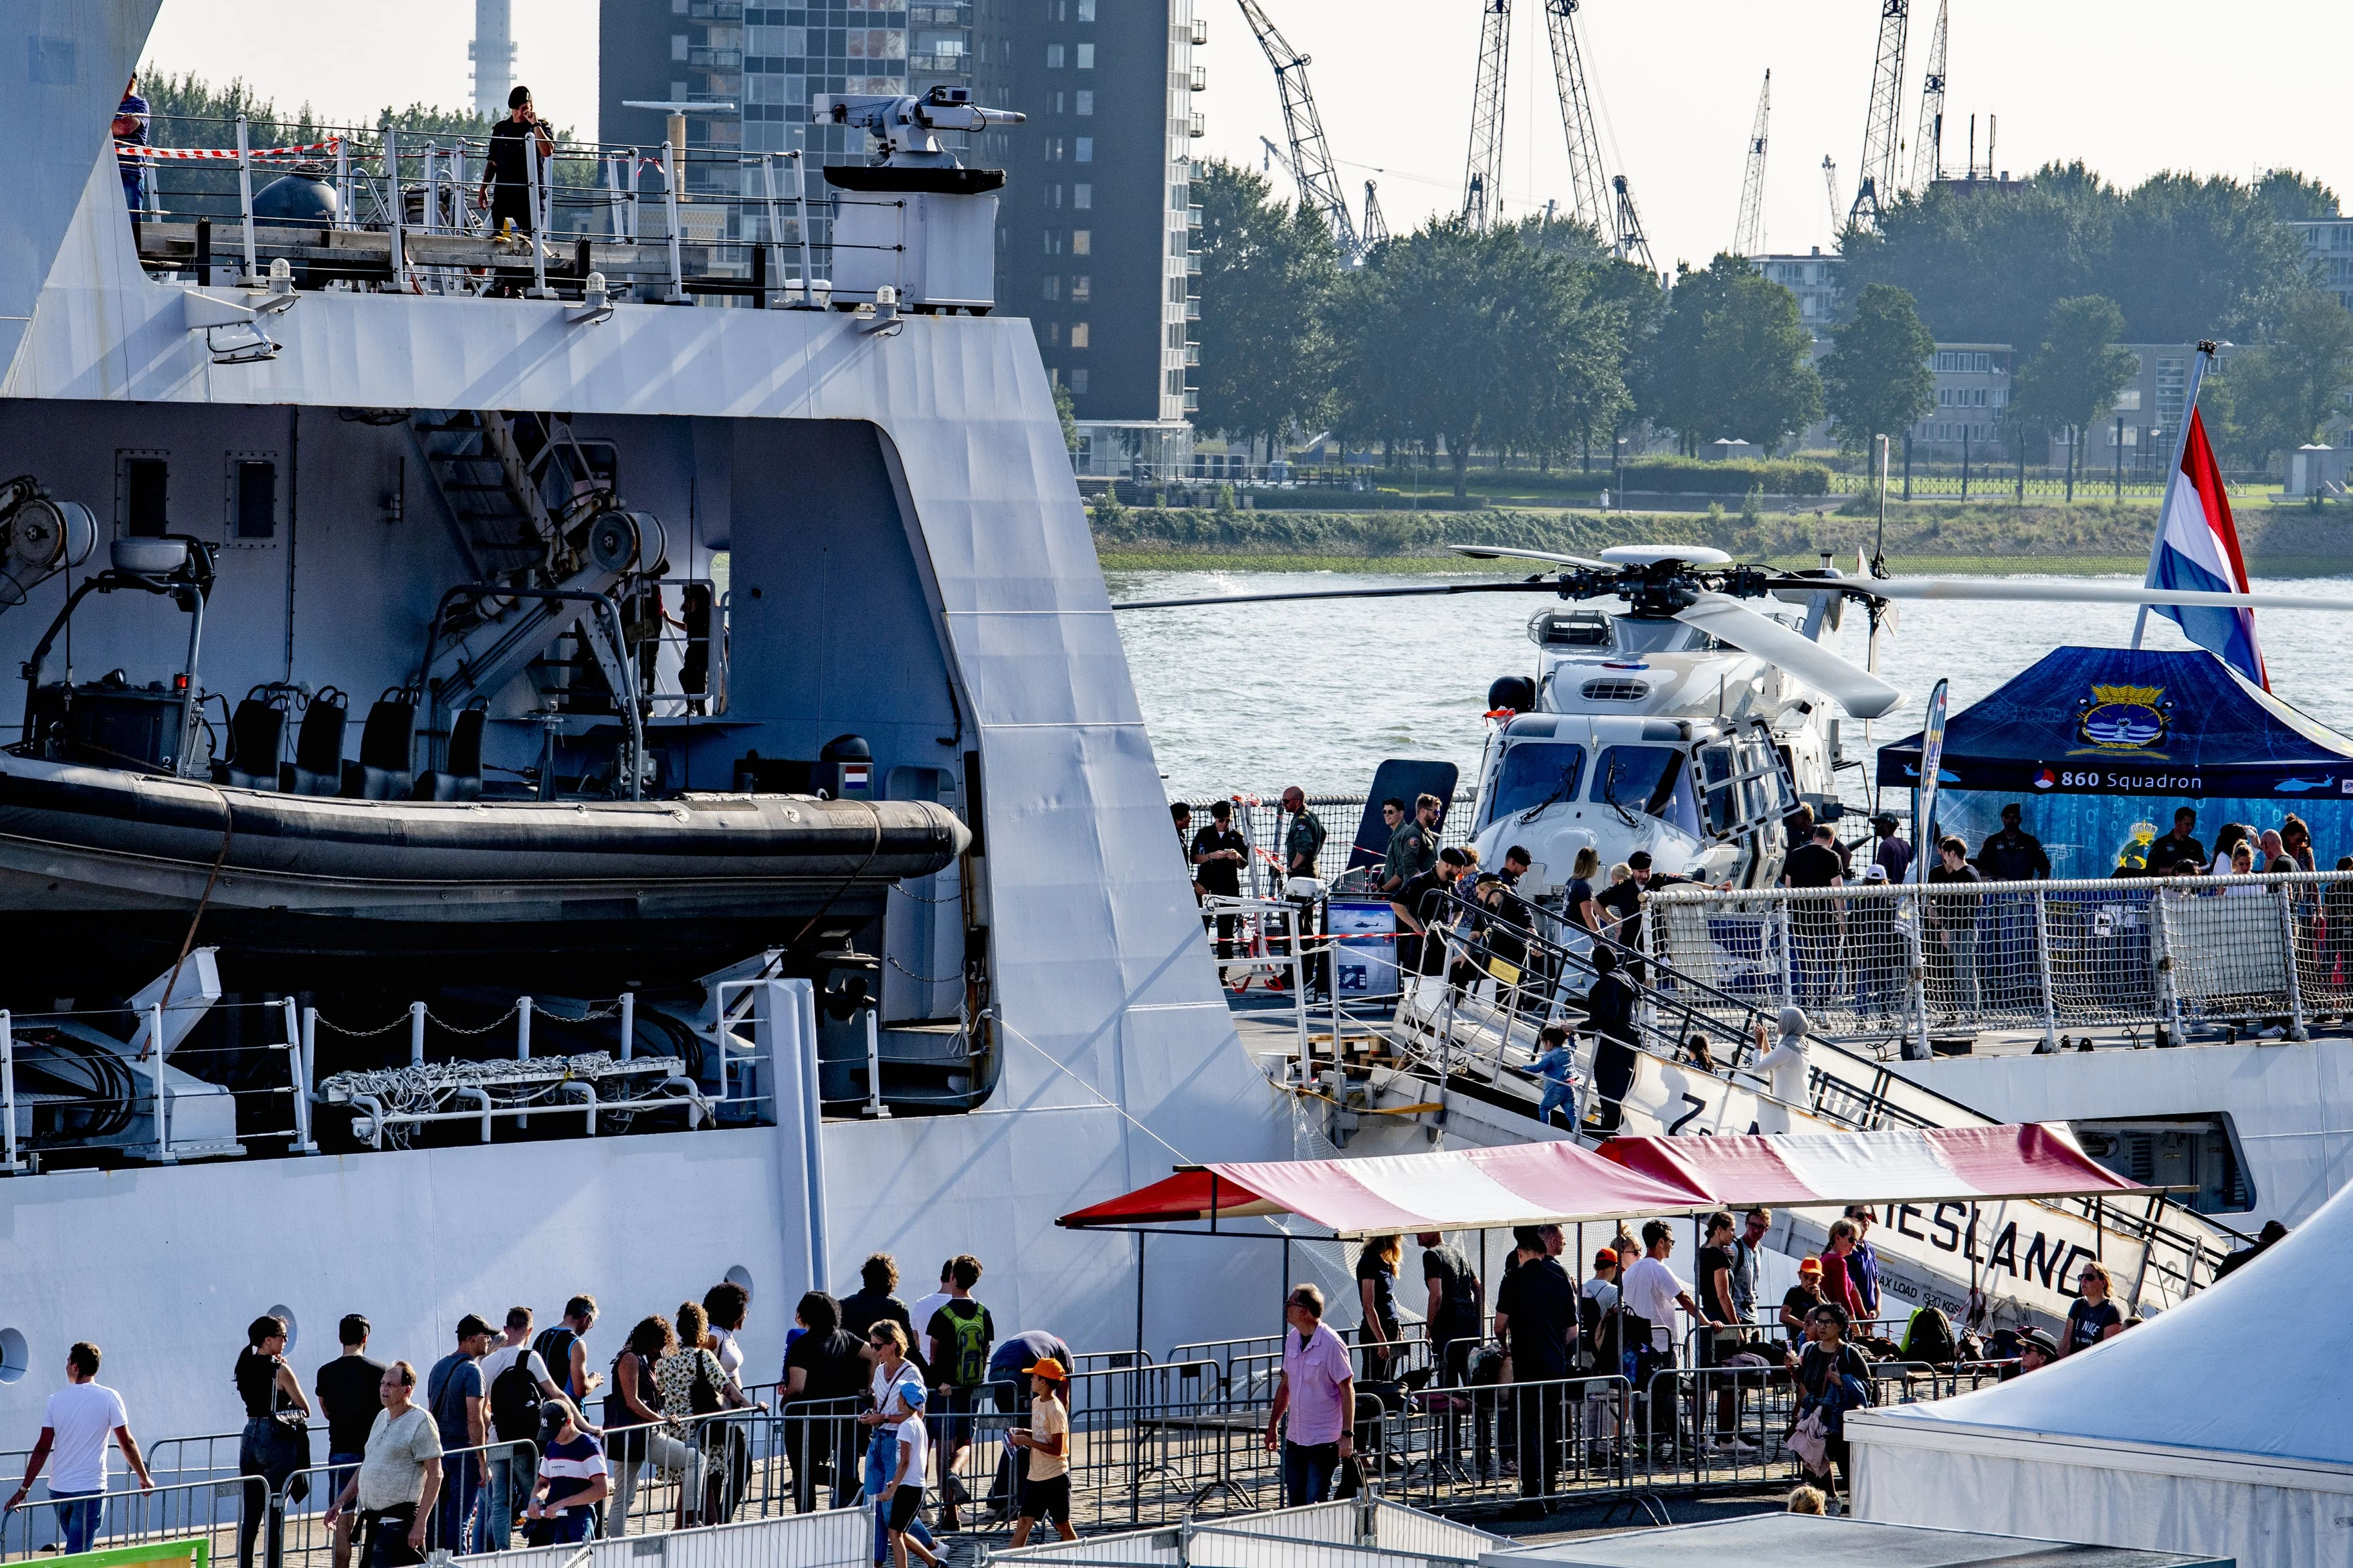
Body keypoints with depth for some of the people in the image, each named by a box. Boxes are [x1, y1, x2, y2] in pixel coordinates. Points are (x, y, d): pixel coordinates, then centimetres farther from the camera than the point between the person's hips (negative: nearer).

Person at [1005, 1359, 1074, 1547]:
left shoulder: (1055, 1411, -18)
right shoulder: (1036, 1403, 8)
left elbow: (1057, 1450, -21)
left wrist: (1028, 1441, -19)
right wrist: (1023, 1433, 4)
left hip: (1055, 1477, -8)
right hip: (1035, 1476, 8)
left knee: (1063, 1525, 2)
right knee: (1024, 1522, 4)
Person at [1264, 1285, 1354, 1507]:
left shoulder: (1331, 1344, -15)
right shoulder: (1292, 1340, 7)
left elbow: (1347, 1390, -13)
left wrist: (1347, 1434, -18)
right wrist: (1273, 1425, 21)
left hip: (1324, 1441, -7)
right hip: (1294, 1438, 7)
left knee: (1315, 1504, -7)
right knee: (1294, 1504, 8)